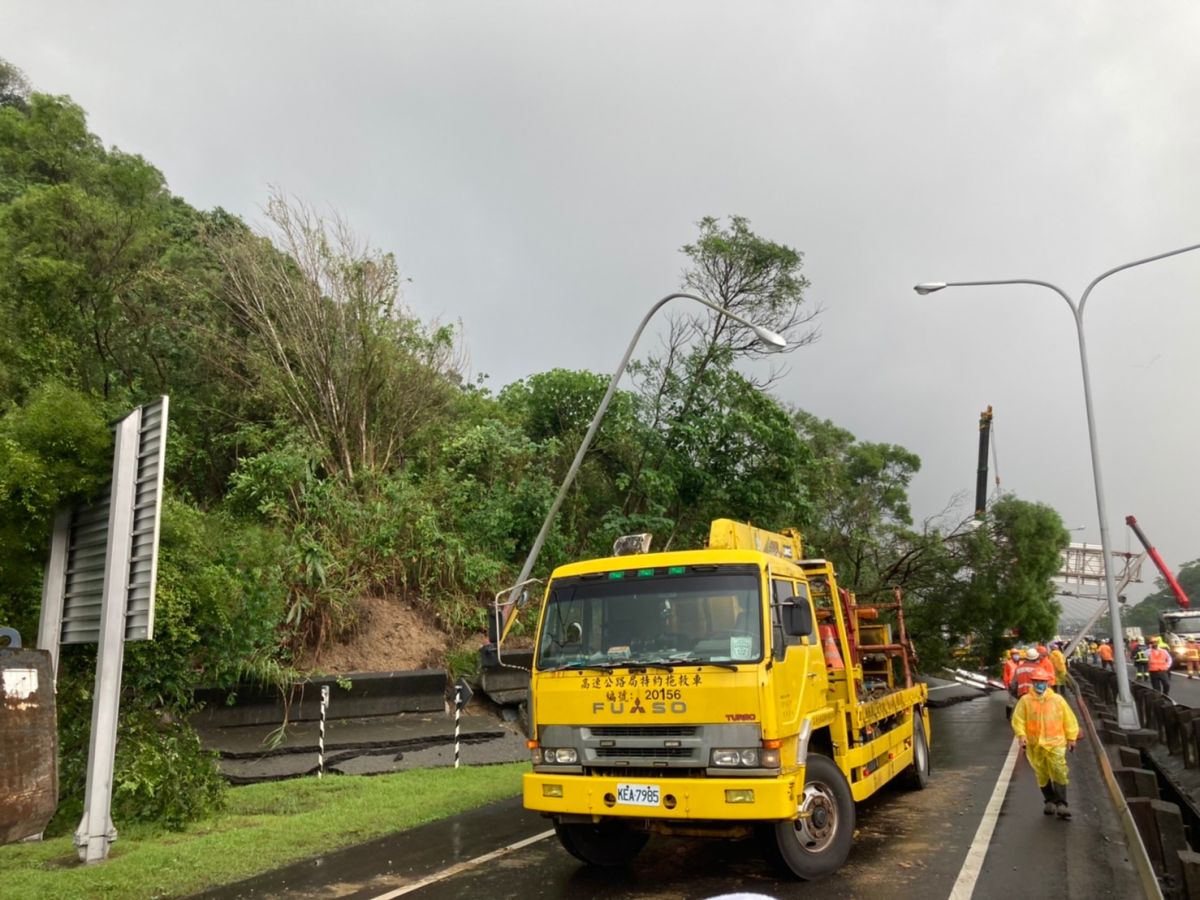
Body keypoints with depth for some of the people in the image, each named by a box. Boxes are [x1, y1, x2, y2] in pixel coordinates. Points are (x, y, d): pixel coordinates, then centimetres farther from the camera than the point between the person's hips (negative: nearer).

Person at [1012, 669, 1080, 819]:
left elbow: (1069, 719, 10)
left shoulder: (1057, 700, 3)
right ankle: (1049, 801, 24)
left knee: (1059, 772, -11)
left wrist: (1071, 738, 8)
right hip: (1035, 745, 1)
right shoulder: (1025, 701, 2)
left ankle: (1061, 804, -5)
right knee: (1042, 775, 8)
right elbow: (1018, 719, 2)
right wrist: (1021, 735, -11)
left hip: (1055, 743, -1)